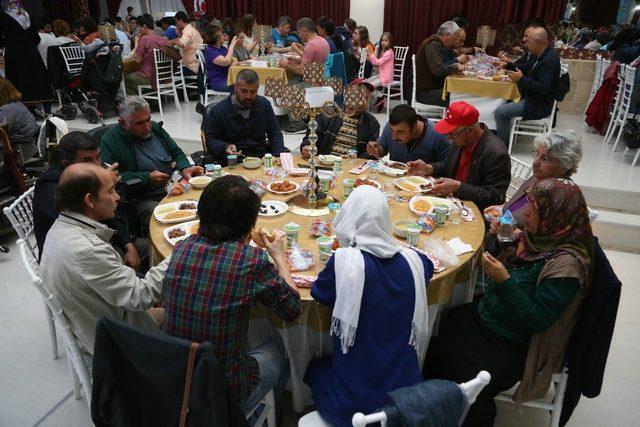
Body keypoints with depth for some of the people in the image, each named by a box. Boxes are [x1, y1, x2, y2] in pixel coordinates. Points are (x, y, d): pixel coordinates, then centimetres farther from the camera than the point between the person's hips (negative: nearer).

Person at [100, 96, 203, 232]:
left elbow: (176, 152, 21)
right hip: (144, 199, -6)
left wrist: (185, 168, -1)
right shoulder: (110, 140, -3)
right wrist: (147, 178, -13)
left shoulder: (155, 128, 15)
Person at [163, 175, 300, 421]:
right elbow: (292, 309, -6)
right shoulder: (253, 261, -23)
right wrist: (279, 258, 6)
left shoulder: (181, 248, -10)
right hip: (225, 395, -4)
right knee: (278, 347, 24)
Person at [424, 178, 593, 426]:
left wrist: (504, 281, -31)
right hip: (484, 317, 7)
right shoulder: (536, 237, -3)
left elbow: (538, 320, -24)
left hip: (510, 346, -7)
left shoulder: (566, 263, -25)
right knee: (434, 350, -1)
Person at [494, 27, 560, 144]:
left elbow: (544, 88, -30)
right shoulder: (541, 55, 5)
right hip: (532, 97, 11)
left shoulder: (550, 60, -24)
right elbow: (525, 69, 18)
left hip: (539, 105, -11)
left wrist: (521, 79, -26)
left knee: (499, 112, -18)